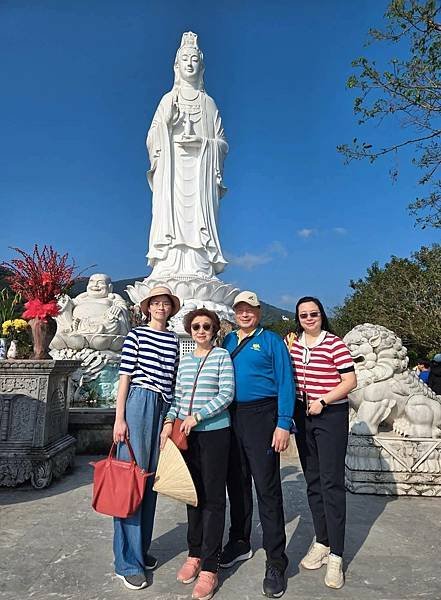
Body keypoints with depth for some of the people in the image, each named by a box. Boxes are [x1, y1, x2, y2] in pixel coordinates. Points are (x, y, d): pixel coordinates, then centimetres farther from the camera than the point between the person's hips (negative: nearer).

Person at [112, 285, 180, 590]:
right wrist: (119, 418, -8)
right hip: (139, 403, -5)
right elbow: (125, 377, -4)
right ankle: (128, 561, 9)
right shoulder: (136, 335, 0)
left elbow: (173, 379, 14)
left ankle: (141, 548, 26)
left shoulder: (174, 339, 12)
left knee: (152, 477, 11)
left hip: (164, 407, 5)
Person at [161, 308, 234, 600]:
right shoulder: (185, 360, 11)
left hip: (214, 432, -4)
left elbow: (227, 393, -10)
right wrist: (169, 421, -1)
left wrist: (197, 416, -14)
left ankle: (210, 568, 11)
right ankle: (194, 554, 29)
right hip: (186, 434, 5)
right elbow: (179, 395, 14)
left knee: (213, 498, 2)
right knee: (193, 494, 14)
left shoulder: (222, 355, -3)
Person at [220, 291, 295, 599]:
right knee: (237, 482, 16)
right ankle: (240, 542, 34)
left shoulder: (271, 340, -2)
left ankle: (276, 563, 9)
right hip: (231, 417, 5)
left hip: (260, 416, -5)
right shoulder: (228, 341, 12)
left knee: (267, 487, -2)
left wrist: (283, 424, -15)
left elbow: (285, 383, -7)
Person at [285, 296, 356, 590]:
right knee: (313, 481, 13)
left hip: (331, 416, -5)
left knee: (331, 483, -3)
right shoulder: (294, 344, 7)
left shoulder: (335, 344, -9)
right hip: (303, 415, 6)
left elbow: (350, 381, -12)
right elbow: (287, 376, 16)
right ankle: (322, 542, 28)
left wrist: (322, 401, -16)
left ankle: (336, 556, 8)